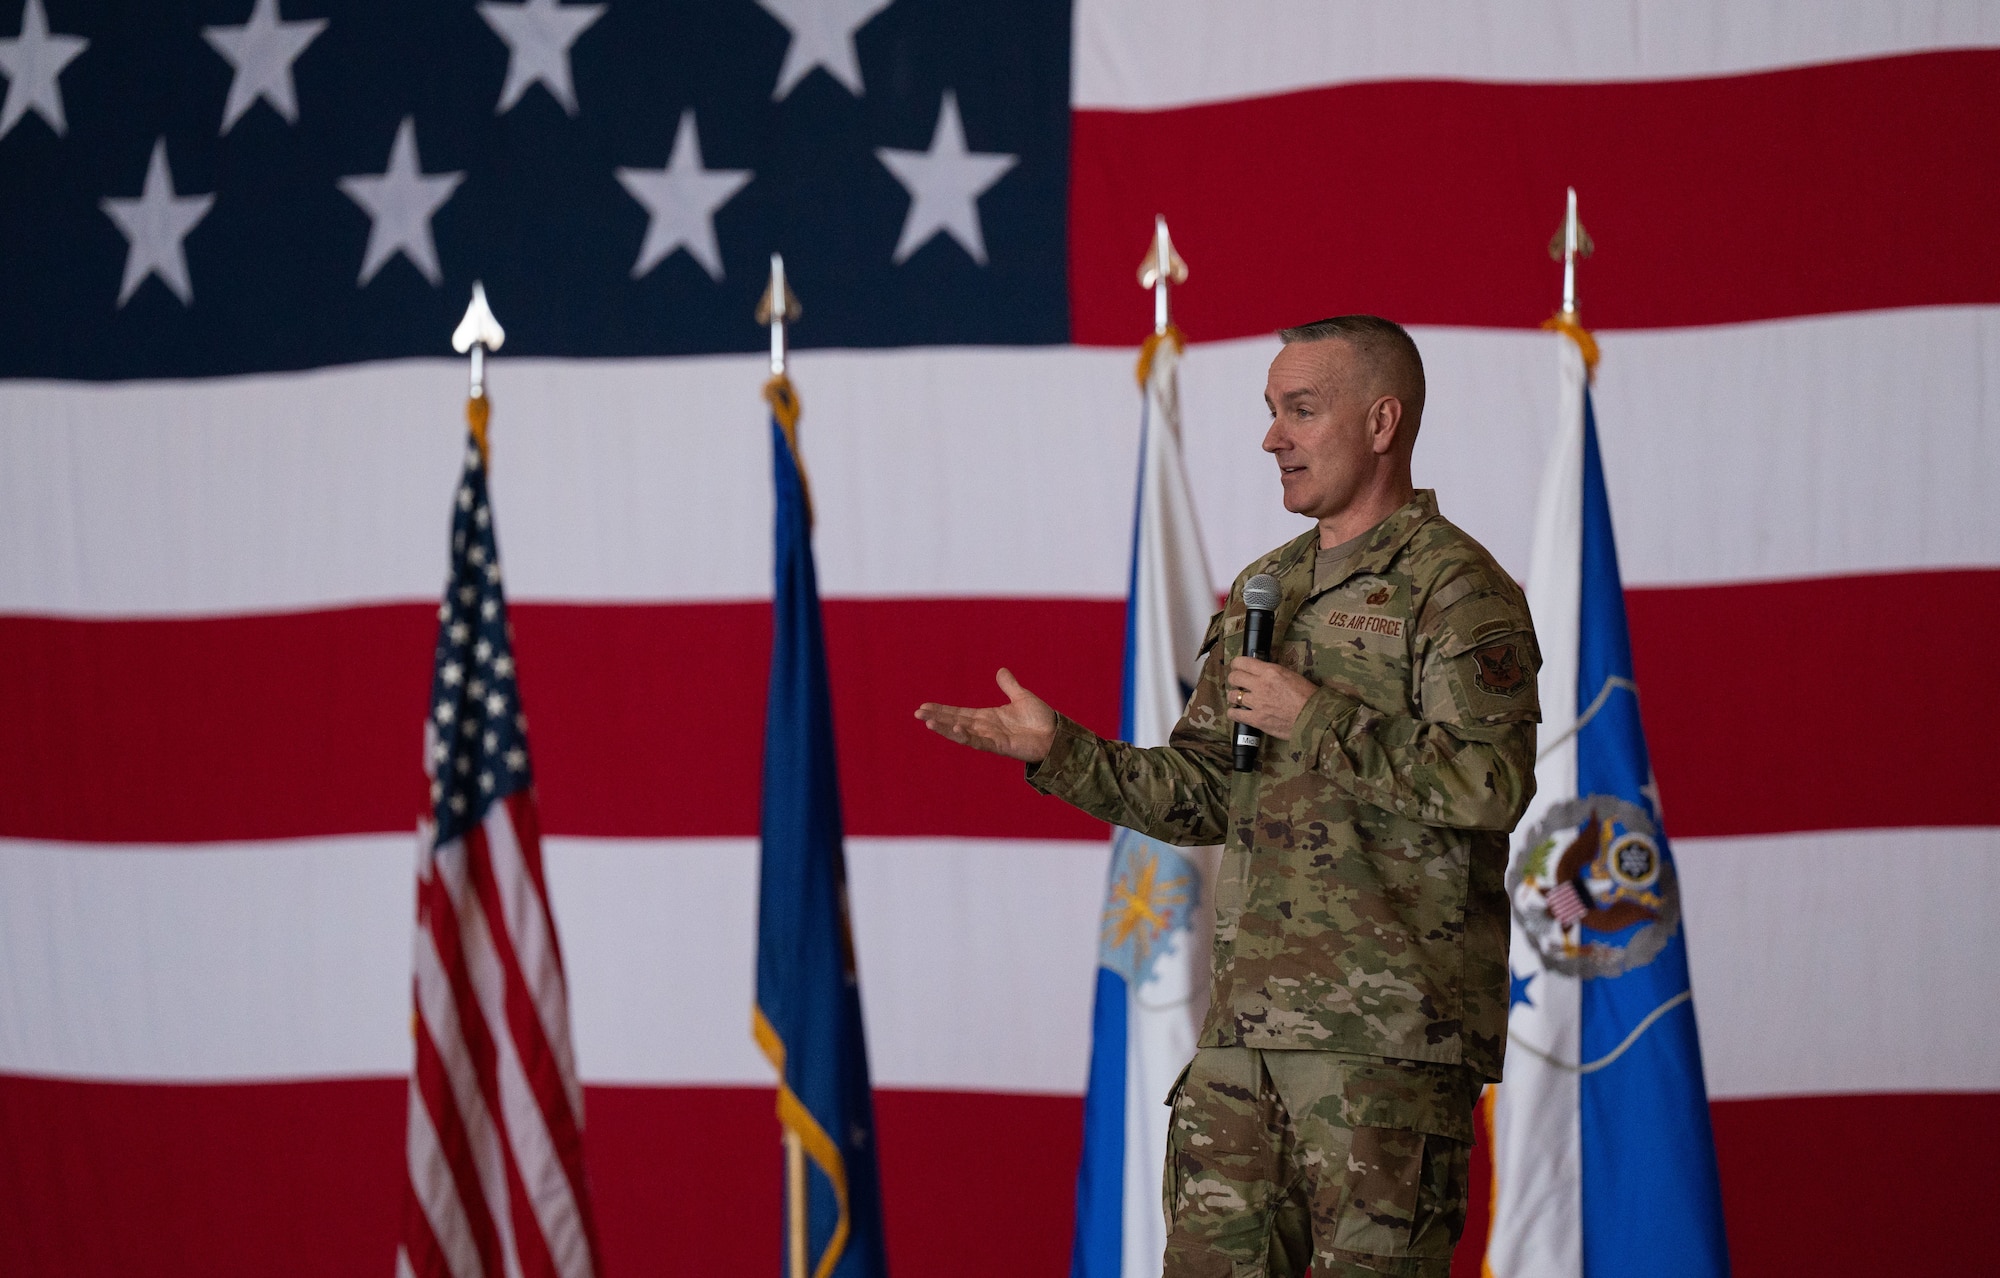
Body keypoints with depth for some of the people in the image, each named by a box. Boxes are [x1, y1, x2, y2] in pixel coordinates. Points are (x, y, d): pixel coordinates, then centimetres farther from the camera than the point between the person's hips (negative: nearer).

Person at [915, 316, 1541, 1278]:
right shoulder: (1262, 591, 19)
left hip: (1390, 1026, -8)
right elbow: (1201, 795, 21)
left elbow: (1493, 783, -19)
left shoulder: (1455, 590, -6)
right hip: (1247, 1017, 8)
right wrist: (1057, 750, 9)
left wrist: (1316, 718, -15)